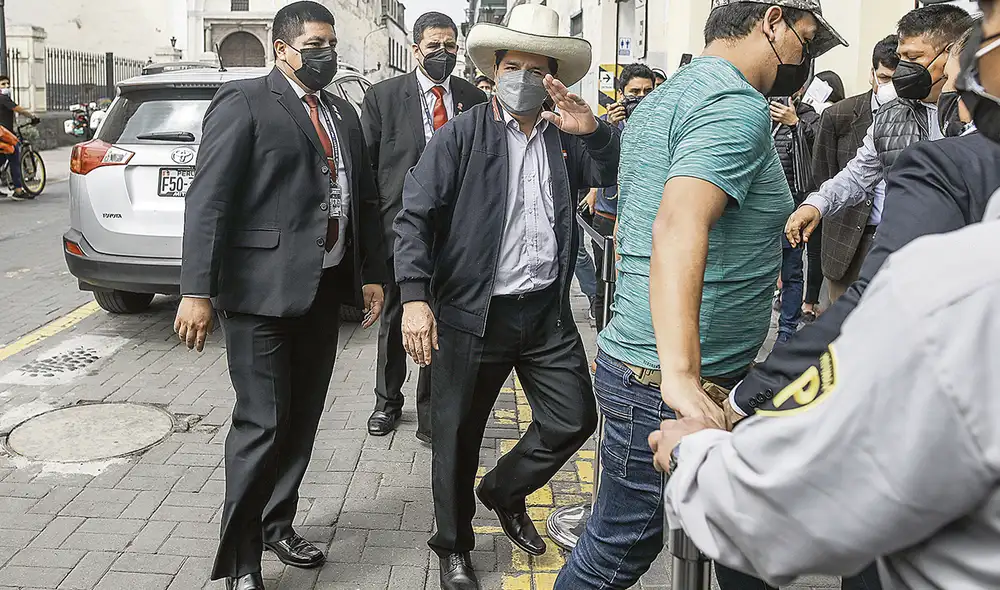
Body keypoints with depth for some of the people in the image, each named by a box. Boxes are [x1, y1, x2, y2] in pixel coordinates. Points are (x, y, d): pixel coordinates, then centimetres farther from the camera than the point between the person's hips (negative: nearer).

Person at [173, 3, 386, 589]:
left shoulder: (344, 113, 16)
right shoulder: (244, 102, -6)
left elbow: (366, 199, 20)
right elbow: (208, 201, -12)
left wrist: (372, 273, 14)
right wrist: (197, 292, -18)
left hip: (324, 287, 7)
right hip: (263, 290, -7)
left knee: (303, 417, 13)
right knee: (264, 423, -4)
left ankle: (276, 525, 31)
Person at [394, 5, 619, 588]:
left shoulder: (567, 139, 8)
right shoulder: (461, 136, -3)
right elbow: (415, 217, -9)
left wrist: (595, 131, -19)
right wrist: (415, 297, -20)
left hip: (548, 312, 4)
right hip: (474, 314, -4)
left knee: (576, 418, 10)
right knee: (459, 436, 7)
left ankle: (504, 492, 36)